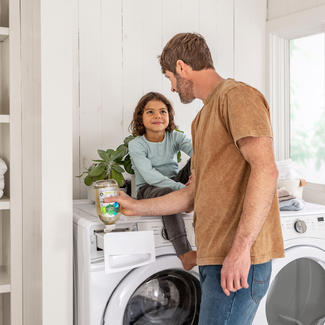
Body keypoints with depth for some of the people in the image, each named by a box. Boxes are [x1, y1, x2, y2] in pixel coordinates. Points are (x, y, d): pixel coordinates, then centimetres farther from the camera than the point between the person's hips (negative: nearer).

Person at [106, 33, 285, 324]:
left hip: (238, 260, -9)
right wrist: (137, 207, 24)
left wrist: (240, 246, -25)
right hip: (215, 257, 9)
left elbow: (265, 169, -20)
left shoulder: (237, 96, -7)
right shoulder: (203, 118, 22)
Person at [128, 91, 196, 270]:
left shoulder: (175, 137, 3)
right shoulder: (136, 145, -7)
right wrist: (183, 189, -33)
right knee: (170, 194, -40)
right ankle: (184, 254, -47)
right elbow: (150, 176, -22)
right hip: (148, 190, -4)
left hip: (174, 183, 4)